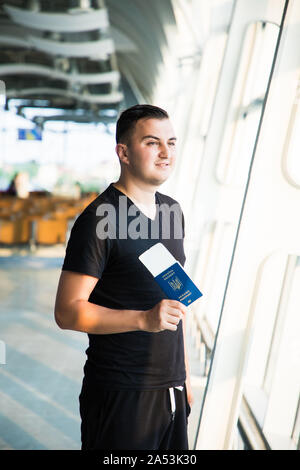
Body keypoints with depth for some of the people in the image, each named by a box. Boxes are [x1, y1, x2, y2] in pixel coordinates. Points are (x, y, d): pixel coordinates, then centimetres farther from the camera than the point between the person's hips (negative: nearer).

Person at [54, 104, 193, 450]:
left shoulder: (171, 210, 9)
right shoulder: (98, 220, -14)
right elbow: (67, 311, -17)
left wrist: (184, 373, 16)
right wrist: (144, 319, -27)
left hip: (170, 389, 7)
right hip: (121, 393, -7)